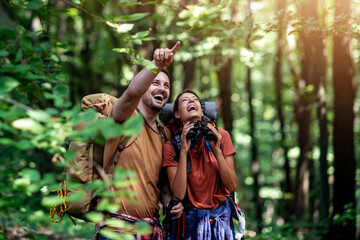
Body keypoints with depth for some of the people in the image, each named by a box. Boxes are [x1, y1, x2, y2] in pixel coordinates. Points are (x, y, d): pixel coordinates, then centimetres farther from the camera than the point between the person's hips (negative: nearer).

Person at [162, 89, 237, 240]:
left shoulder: (221, 136, -8)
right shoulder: (171, 146, -10)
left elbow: (231, 186, -10)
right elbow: (178, 194, -19)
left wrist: (217, 150, -21)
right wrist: (183, 151, -24)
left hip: (221, 215, 1)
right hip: (191, 217, -1)